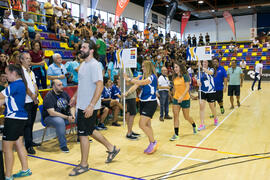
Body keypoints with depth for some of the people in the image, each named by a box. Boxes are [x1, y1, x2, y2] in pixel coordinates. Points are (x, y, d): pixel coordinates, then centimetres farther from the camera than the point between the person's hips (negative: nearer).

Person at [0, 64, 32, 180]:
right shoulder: (21, 83, 13)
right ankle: (25, 170, 29)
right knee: (19, 144, 18)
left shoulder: (15, 84, -17)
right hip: (20, 118, 10)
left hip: (14, 119, -10)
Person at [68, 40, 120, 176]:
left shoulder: (94, 65, -17)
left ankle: (84, 165, 16)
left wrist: (91, 106, -26)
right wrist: (75, 96, 23)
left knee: (83, 134, 0)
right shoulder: (83, 64, 12)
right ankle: (111, 148, 35)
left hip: (89, 107, -9)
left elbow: (100, 86, -23)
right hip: (82, 105, 9)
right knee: (89, 131, 19)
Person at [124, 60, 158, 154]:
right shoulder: (141, 77, 10)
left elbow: (142, 83, -28)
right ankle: (152, 145, 24)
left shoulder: (152, 77, -12)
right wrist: (127, 93, -18)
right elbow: (135, 86, 0)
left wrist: (129, 79, -30)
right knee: (147, 125, 12)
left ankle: (153, 142, 4)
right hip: (142, 102, 8)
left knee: (142, 124, -13)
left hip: (151, 103, -8)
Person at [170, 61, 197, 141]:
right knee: (175, 115, -7)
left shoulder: (185, 76, -12)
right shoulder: (175, 77, 6)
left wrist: (182, 96, -30)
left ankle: (194, 126, 40)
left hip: (185, 99, -5)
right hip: (176, 99, 5)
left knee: (186, 117, 8)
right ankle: (176, 134, -2)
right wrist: (174, 97, 19)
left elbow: (187, 87, -19)